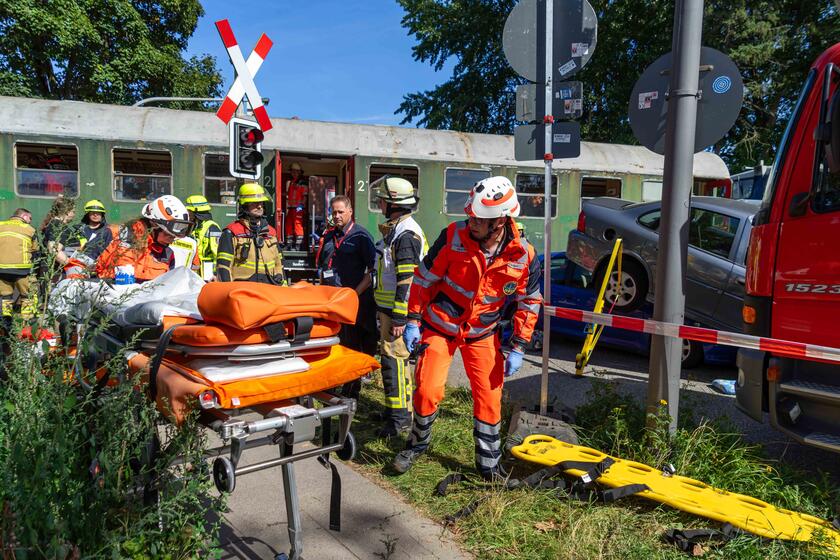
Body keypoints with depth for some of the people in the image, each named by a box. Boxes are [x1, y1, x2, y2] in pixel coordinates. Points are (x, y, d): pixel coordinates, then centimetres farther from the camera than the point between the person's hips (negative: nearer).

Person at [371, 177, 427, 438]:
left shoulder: (406, 235, -18)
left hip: (398, 309, -10)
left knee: (394, 359, -6)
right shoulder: (394, 230, 16)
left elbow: (406, 281, -23)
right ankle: (394, 409, 28)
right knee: (393, 357, 16)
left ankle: (400, 417, 2)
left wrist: (399, 318, -24)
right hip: (387, 307, 10)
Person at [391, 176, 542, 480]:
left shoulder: (523, 255, -15)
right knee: (428, 390, -7)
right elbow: (425, 278, -8)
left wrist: (518, 347, -4)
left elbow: (529, 301, -1)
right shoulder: (454, 235, -20)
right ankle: (417, 444, 23)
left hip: (482, 334, 2)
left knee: (489, 398, 5)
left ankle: (489, 464, 24)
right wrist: (413, 320, -9)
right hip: (440, 326, -1)